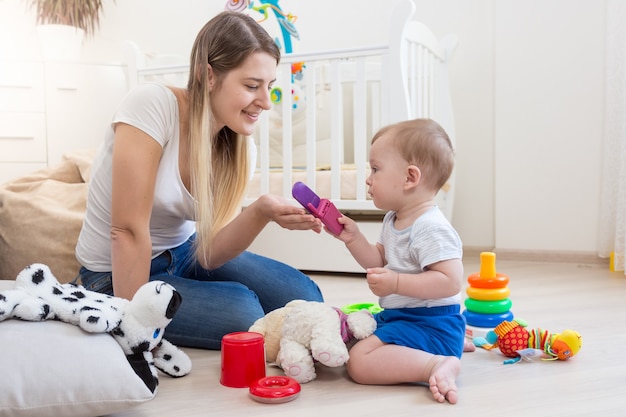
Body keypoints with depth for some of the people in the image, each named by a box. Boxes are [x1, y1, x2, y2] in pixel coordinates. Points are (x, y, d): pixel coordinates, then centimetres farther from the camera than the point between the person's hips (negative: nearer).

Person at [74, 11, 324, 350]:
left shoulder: (237, 146, -8)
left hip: (183, 252, 6)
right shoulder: (153, 105, -26)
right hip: (118, 276, -5)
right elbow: (128, 231, -26)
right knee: (244, 313, -25)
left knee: (305, 299, -7)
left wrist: (260, 212, -32)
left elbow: (209, 254, -13)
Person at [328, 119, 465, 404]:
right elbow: (380, 264, 16)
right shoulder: (393, 220, 9)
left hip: (430, 323, -11)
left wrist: (396, 283, -31)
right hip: (397, 314, 11)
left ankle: (438, 364, -21)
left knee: (360, 361, -23)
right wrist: (353, 239, 2)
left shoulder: (431, 228, -22)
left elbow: (450, 282, -28)